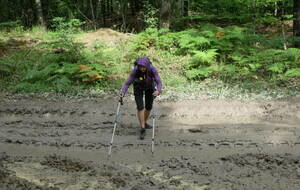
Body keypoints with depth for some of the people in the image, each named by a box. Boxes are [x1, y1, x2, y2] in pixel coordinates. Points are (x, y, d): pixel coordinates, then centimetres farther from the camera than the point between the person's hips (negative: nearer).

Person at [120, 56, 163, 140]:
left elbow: (159, 83, -34)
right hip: (138, 88, -1)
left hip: (149, 87, 2)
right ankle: (142, 129, -7)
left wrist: (158, 91, -54)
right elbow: (127, 83, -29)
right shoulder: (135, 71, -34)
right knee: (140, 107, -13)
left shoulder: (152, 69, -34)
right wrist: (122, 93, -45)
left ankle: (144, 123, 34)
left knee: (148, 107, 8)